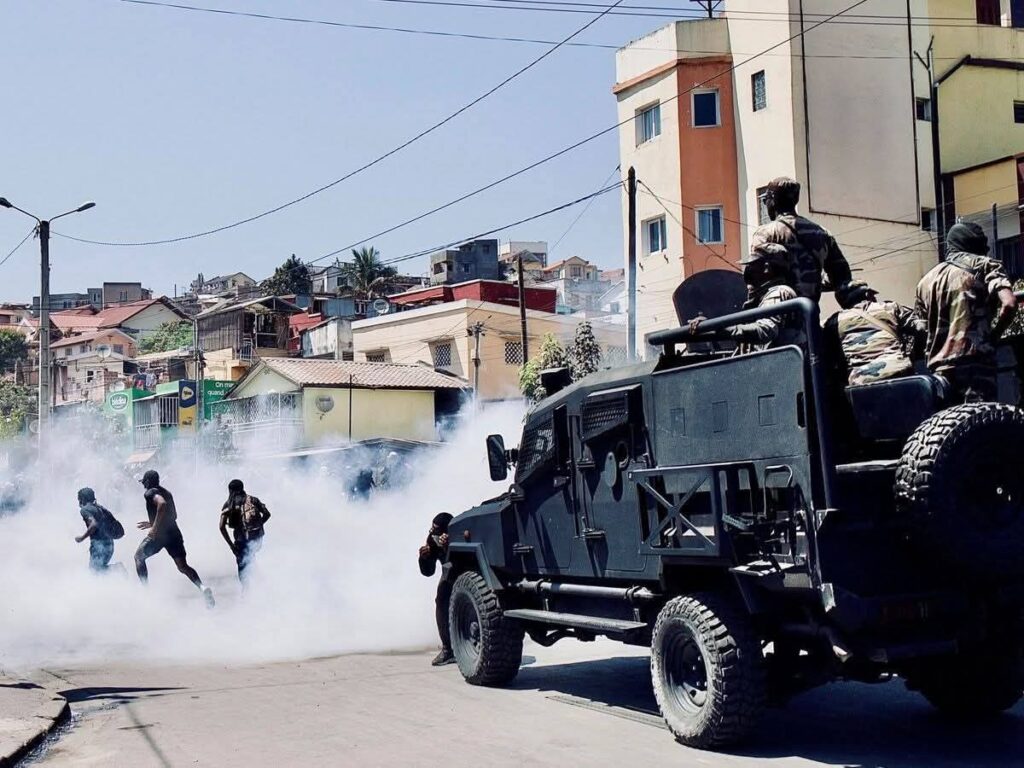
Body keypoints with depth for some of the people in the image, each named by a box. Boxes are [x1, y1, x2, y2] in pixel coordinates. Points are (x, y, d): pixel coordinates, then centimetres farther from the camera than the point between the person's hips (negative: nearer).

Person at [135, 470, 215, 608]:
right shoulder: (167, 493, 22)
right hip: (174, 532, 7)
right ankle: (202, 587, -20)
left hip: (159, 534, -7)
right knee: (183, 566, 3)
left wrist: (155, 527, -23)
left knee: (139, 557, 15)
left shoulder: (150, 493, -4)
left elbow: (162, 503, -26)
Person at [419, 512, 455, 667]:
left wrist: (448, 547, -57)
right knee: (441, 604, -8)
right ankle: (447, 650, -1)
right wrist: (424, 557, -37)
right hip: (449, 575, 5)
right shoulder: (433, 540, -22)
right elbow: (428, 572, -16)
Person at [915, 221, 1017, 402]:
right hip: (975, 362, -5)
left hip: (939, 368, 5)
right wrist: (992, 336, 4)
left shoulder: (927, 280, 21)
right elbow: (1009, 304, -9)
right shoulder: (985, 265, 7)